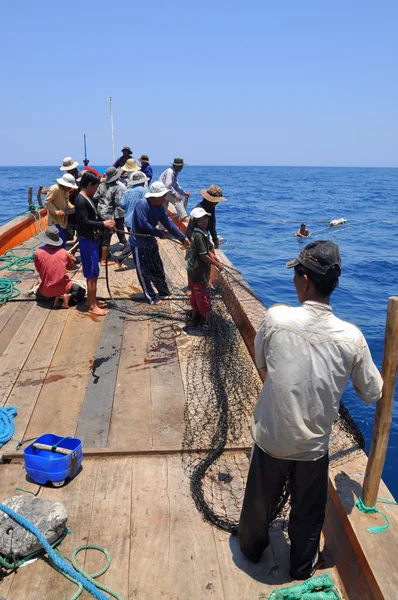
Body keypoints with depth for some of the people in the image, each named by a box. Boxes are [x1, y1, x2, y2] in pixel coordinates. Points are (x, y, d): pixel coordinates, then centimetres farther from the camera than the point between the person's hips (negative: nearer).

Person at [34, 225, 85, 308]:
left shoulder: (38, 252, -11)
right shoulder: (63, 252, -8)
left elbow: (38, 270, 5)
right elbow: (71, 267, 9)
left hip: (46, 291, 1)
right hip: (64, 288, -1)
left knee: (38, 295, 36)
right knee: (81, 291, 25)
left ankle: (54, 298, 6)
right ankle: (68, 296, -4)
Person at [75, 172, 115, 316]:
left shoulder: (88, 199, 13)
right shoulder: (81, 200, -17)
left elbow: (94, 218, 16)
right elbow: (84, 222, -23)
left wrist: (105, 224, -1)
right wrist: (103, 224, -17)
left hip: (92, 239, 10)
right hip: (87, 240, -10)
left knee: (94, 273, 17)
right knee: (91, 274, -4)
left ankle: (93, 300, 27)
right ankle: (92, 306, 3)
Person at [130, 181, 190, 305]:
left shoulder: (159, 207, 2)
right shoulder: (142, 204, -23)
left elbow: (168, 223, 4)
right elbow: (144, 224, -29)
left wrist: (183, 238, 1)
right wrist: (160, 233, -16)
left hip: (151, 242, 8)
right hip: (139, 244, -8)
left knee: (158, 270, 18)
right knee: (144, 273, 3)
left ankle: (164, 293, 32)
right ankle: (152, 298, 12)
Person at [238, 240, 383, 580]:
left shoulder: (276, 318, -21)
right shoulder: (351, 337, -19)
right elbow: (372, 394, -4)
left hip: (271, 438, 0)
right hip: (314, 445, 0)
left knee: (260, 500, 27)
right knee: (308, 512, 25)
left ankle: (252, 547, 53)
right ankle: (303, 568, 49)